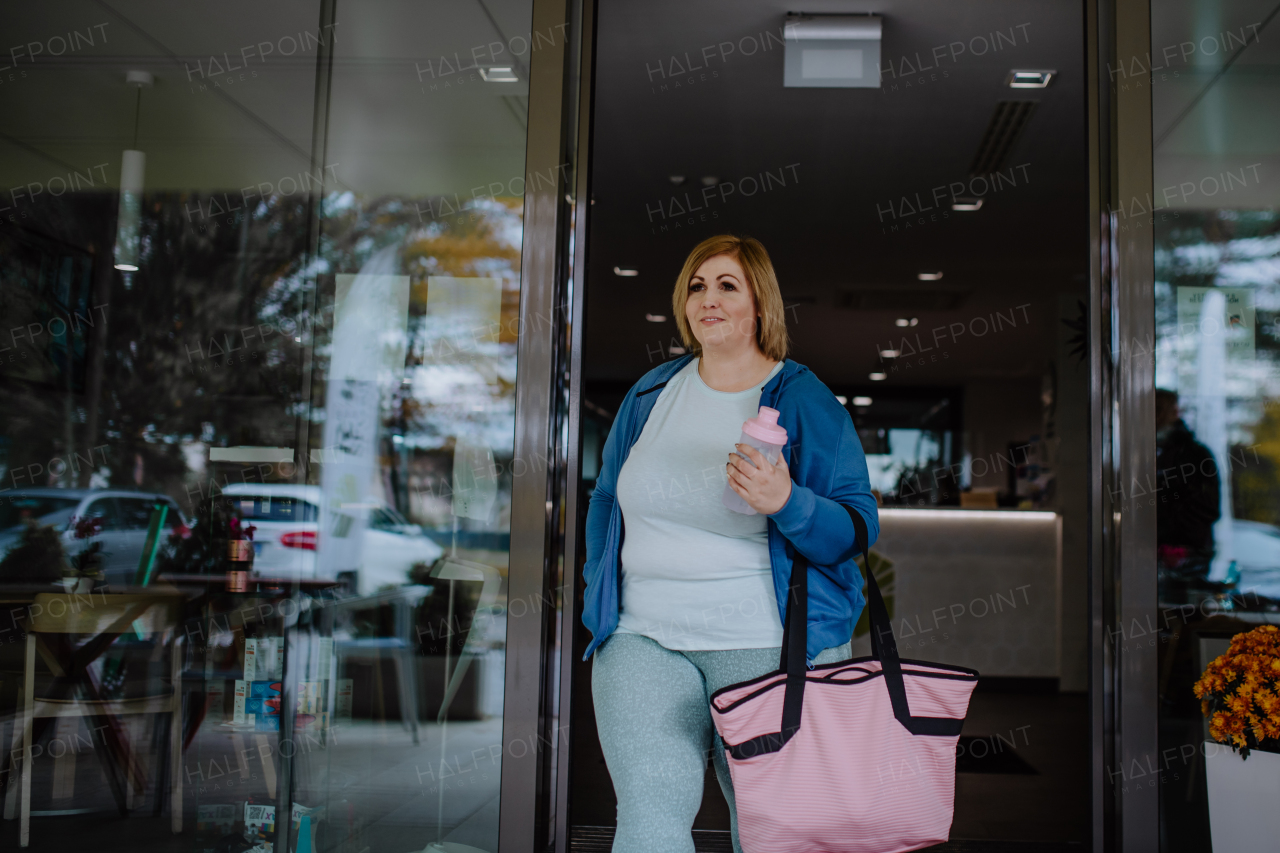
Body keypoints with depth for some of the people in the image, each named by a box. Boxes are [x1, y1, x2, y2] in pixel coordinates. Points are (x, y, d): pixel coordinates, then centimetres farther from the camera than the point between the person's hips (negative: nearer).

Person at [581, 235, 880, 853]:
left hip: (767, 644, -2)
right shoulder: (652, 392, 12)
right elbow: (606, 499, 22)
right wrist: (600, 595, 15)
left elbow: (858, 528, -7)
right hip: (643, 638, 3)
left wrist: (787, 503, -25)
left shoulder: (804, 401, -1)